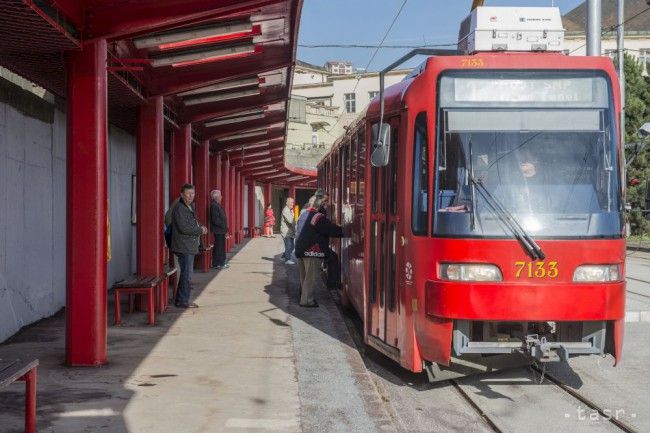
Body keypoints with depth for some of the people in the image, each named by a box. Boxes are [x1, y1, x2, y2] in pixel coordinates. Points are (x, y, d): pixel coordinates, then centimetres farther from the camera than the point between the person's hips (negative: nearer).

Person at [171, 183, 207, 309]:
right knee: (187, 274, -8)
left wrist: (200, 228, 3)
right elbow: (183, 228, -23)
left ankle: (179, 300, 24)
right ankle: (183, 301, -3)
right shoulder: (179, 208, -14)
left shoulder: (191, 207, 17)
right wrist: (200, 230, -13)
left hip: (190, 247, 10)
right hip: (183, 247, -10)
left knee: (186, 274, 16)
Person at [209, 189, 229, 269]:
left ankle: (221, 263, 22)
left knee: (222, 246, 15)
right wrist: (224, 226, -19)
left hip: (221, 230, 11)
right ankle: (217, 264, -2)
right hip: (218, 230, -11)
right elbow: (215, 219, -23)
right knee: (218, 247, -6)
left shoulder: (217, 205, 16)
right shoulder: (214, 206, -16)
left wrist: (225, 227, 13)